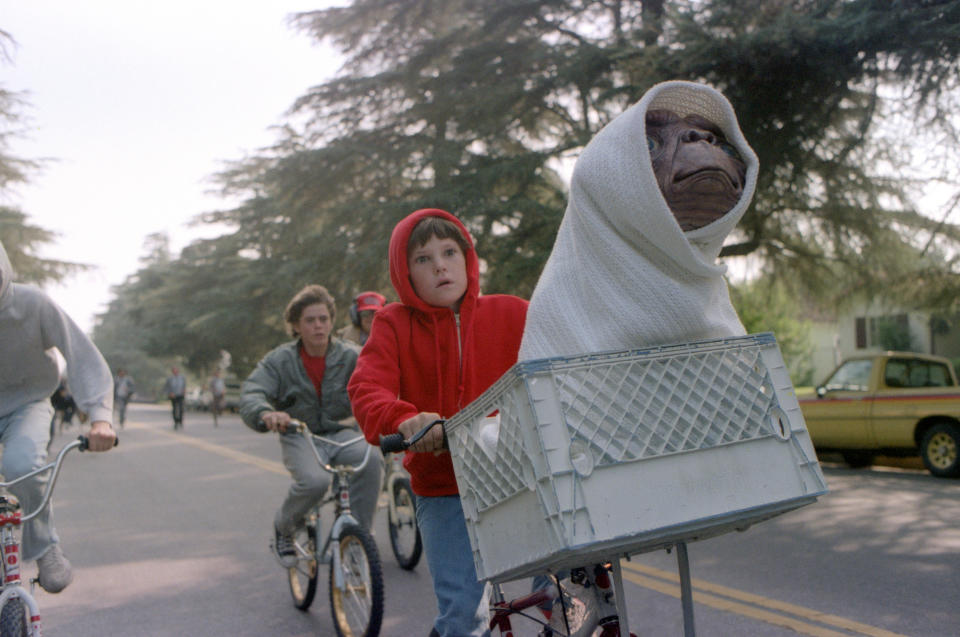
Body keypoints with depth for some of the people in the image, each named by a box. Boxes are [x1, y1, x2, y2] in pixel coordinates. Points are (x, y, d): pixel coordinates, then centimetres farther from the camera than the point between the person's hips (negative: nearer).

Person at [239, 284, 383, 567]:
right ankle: (283, 527, 2)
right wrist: (266, 413, -41)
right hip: (299, 437, -1)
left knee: (371, 458, -31)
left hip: (339, 434, 1)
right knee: (315, 480, -32)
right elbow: (251, 393, -16)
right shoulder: (279, 360, -4)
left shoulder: (349, 356, -2)